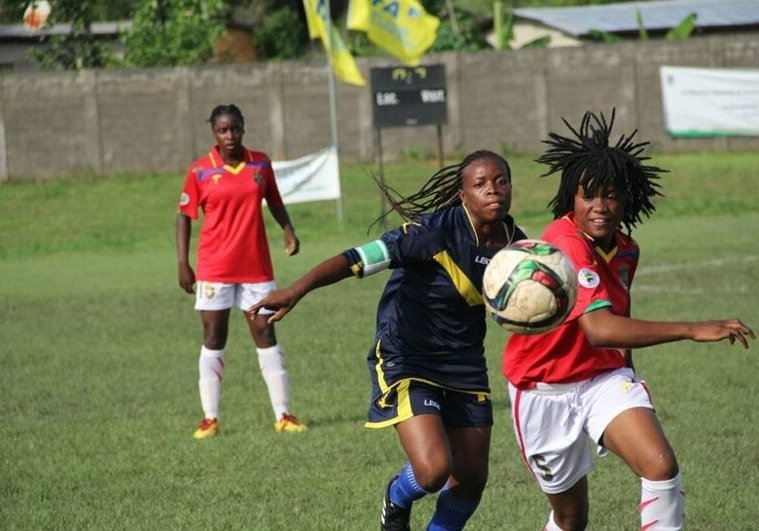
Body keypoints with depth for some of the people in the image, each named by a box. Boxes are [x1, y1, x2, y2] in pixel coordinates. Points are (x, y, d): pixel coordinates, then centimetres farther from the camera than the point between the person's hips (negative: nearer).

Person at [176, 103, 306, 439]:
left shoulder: (260, 163, 4)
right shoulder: (200, 171, -4)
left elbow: (274, 202, 17)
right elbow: (184, 216, 2)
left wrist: (288, 231, -1)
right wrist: (183, 264, -3)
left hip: (256, 266, 2)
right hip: (214, 269, -2)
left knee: (266, 335, 3)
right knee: (213, 339, 2)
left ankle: (283, 415, 8)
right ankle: (210, 418, 8)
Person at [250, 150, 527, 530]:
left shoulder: (513, 244, -4)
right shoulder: (437, 231, -24)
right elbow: (359, 260, -30)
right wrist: (296, 291, -42)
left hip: (464, 366, 6)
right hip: (405, 360, -6)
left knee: (471, 479, 7)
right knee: (433, 470, -20)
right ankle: (396, 500, 17)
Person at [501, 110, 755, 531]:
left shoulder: (624, 250, 0)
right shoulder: (566, 246, -27)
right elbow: (599, 328, -41)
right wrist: (692, 331, -46)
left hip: (605, 378, 5)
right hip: (544, 392, -5)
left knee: (661, 465, -22)